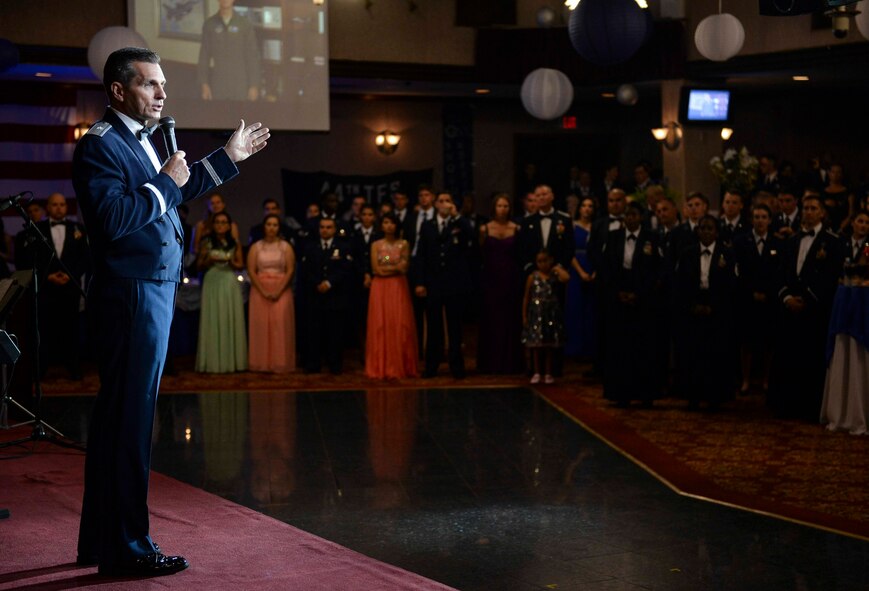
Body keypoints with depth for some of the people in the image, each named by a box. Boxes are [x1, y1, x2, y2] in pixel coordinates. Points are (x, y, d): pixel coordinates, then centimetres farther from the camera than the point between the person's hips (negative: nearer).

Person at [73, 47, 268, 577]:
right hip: (132, 295, -10)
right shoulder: (100, 145, -14)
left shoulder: (138, 141, 17)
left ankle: (102, 540, 25)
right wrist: (164, 182, -16)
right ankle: (127, 546, 2)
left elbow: (174, 193, 31)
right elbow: (113, 218, -26)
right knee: (130, 419, -6)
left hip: (151, 293, 10)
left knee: (118, 417, 15)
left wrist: (229, 156, 32)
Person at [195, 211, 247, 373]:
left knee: (231, 321, 0)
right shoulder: (206, 243, 5)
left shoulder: (235, 243, 9)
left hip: (230, 284, 2)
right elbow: (199, 265, 6)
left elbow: (241, 265, 11)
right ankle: (213, 362, -3)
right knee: (213, 321, -4)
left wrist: (232, 262, -9)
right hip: (212, 283, -2)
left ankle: (232, 361, 3)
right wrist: (209, 259, -13)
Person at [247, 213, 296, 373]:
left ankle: (280, 363, -3)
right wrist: (263, 291, -11)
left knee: (280, 325, -7)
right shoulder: (256, 247, 7)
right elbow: (251, 271, 0)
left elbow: (290, 270, -2)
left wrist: (278, 291, -13)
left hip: (281, 291, -1)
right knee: (261, 325, -3)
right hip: (260, 291, 1)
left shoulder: (286, 247, 5)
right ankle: (262, 363, 1)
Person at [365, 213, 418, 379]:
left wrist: (387, 268, -13)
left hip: (399, 288, 0)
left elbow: (404, 268, -1)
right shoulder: (376, 245, 5)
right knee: (381, 326, -1)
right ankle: (381, 368, 3)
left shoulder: (404, 244, 5)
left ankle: (401, 366, 4)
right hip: (381, 289, 0)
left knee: (400, 326, -2)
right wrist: (396, 267, -6)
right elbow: (376, 270, -3)